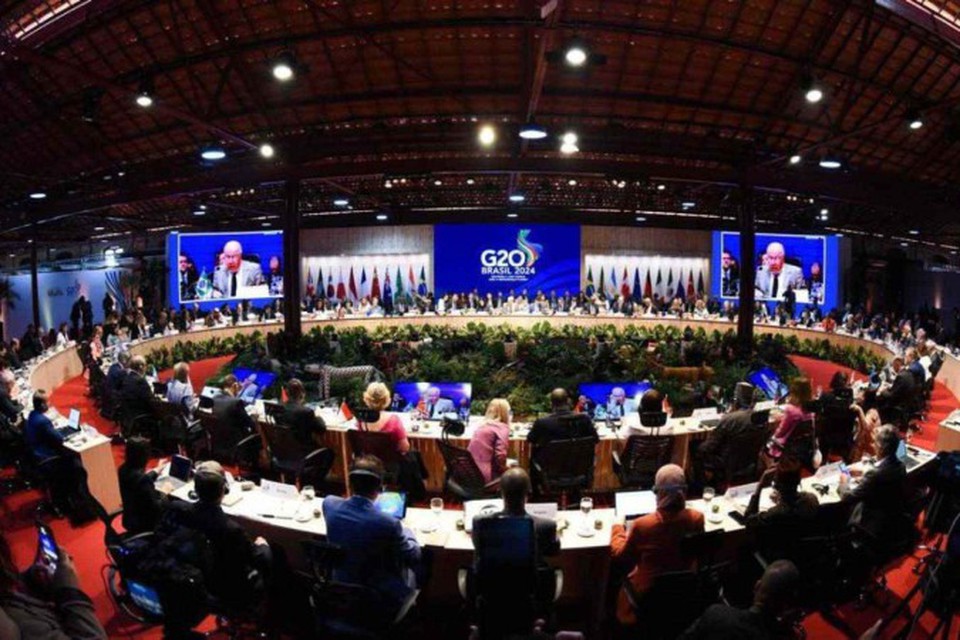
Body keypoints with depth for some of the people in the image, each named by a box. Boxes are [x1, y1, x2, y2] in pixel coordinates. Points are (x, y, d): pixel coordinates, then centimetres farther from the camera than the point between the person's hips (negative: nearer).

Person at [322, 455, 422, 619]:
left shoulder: (329, 504, -18)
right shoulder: (388, 524, -31)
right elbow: (413, 556, -12)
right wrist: (406, 531, 6)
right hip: (383, 599, -5)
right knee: (413, 563, 22)